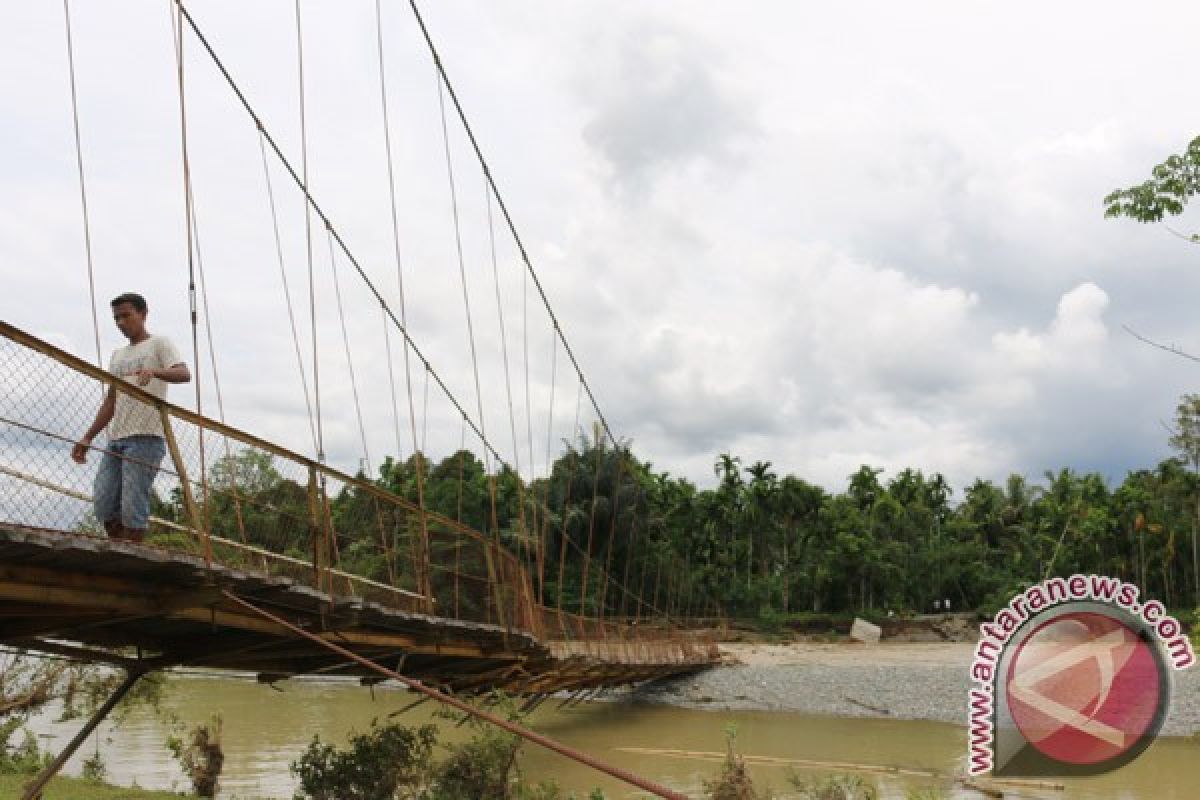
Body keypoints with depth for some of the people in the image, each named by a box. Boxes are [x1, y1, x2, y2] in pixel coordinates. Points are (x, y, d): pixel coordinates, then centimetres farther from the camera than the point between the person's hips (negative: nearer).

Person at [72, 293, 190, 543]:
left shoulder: (159, 344, 6)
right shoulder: (118, 355, 26)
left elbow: (184, 374, -12)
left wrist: (153, 371, -33)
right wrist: (87, 438, 18)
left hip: (146, 437, -7)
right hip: (116, 439, 7)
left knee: (132, 506, -12)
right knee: (103, 504, -1)